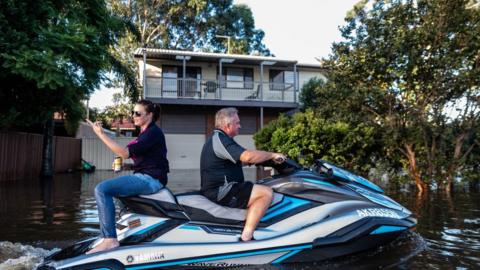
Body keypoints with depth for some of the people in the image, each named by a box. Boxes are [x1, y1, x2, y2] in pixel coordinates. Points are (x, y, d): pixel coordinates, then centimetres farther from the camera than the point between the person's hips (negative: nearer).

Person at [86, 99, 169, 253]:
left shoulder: (153, 132, -12)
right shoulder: (145, 132, 19)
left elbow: (126, 153, -22)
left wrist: (101, 134, -22)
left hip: (150, 179, -11)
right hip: (144, 177, 11)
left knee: (102, 189, -20)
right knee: (103, 189, 18)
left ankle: (110, 240, -21)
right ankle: (105, 234, 19)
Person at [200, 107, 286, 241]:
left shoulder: (216, 138, 19)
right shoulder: (220, 139, -15)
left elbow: (240, 159, 28)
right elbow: (248, 156, -28)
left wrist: (268, 158, 21)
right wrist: (273, 155, -14)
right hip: (220, 191, -11)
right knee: (266, 193, -20)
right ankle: (246, 237, -25)